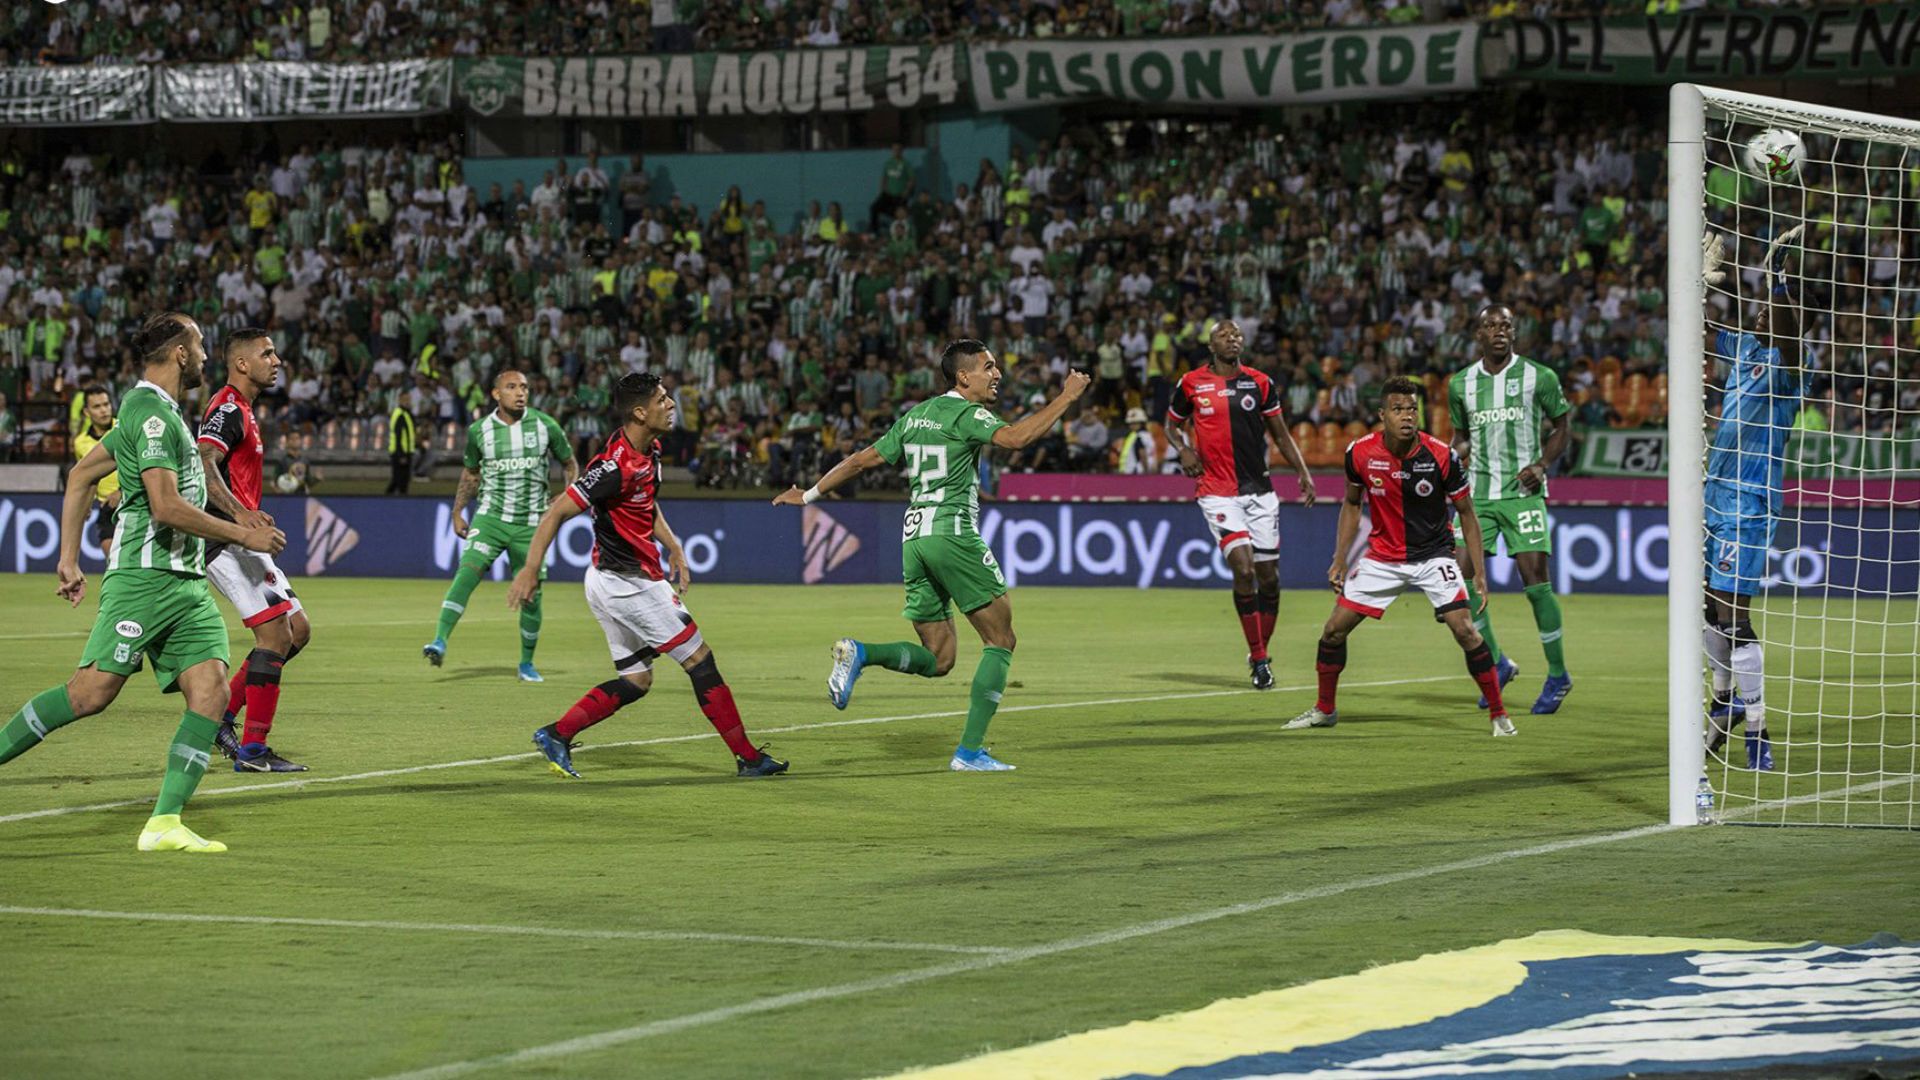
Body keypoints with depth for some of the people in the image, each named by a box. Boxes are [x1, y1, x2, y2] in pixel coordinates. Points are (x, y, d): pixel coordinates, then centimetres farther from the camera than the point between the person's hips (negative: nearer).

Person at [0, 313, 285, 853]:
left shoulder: (153, 411, 20)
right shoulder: (151, 413, -11)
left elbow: (81, 475, 25)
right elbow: (166, 506, -19)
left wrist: (68, 558, 23)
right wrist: (245, 536, -11)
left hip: (186, 581, 9)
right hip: (145, 578, -9)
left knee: (211, 691, -6)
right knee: (92, 692, -14)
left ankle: (164, 824, -11)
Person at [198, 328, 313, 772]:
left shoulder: (240, 410, 20)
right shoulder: (228, 409, -12)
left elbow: (210, 468, 32)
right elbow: (203, 465, -29)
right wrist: (240, 513, -42)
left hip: (238, 540, 11)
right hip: (224, 539, -11)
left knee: (297, 630, 10)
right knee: (275, 633, -15)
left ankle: (222, 715, 12)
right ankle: (252, 750, -13)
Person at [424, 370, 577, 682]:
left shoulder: (546, 426, -2)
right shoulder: (479, 431, 1)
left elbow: (570, 464, 11)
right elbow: (471, 472, 16)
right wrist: (457, 512, 10)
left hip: (530, 524, 0)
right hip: (490, 517, 0)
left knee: (531, 595, 3)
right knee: (467, 571, -23)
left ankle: (527, 663, 23)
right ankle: (440, 642, -31)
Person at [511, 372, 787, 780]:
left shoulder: (649, 451, 5)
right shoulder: (616, 466, -24)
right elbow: (556, 512, -23)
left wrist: (673, 547, 17)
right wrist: (530, 570, -25)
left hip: (616, 584, 10)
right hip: (627, 583, -10)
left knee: (635, 681, 14)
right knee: (699, 659, -3)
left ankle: (556, 735, 13)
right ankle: (748, 758, 3)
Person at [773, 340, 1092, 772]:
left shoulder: (916, 416, 18)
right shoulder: (966, 413, -5)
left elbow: (864, 459, 20)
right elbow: (1015, 437, -23)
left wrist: (810, 494, 30)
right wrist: (1065, 398, -16)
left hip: (914, 537, 8)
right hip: (952, 531, -8)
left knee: (936, 660, 11)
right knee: (1000, 639, 0)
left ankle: (859, 653, -14)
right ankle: (970, 750, -7)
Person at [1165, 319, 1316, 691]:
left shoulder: (1260, 384, 6)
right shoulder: (1191, 384, 1)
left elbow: (1281, 434, 11)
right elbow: (1173, 425, 16)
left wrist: (1302, 471, -2)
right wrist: (1184, 449, -5)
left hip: (1259, 490, 3)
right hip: (1217, 492, -3)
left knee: (1268, 575, 4)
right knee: (1243, 567, -18)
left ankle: (1260, 652, 22)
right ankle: (1259, 660, -10)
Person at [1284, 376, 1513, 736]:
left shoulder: (1441, 456, -19)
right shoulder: (1361, 453, -12)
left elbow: (1466, 512, -7)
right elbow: (1352, 504, 7)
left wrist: (1479, 572, -10)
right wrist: (1340, 559, 2)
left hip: (1433, 555, -3)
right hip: (1382, 556, 3)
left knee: (1465, 629, -18)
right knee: (1334, 629, 2)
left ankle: (1498, 714, -5)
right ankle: (1325, 709, 24)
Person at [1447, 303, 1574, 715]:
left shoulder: (1539, 377, -1)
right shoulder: (1461, 383, 8)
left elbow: (1563, 423, 7)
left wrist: (1542, 465, -7)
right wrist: (1459, 452, -2)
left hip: (1523, 491, -4)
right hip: (1478, 491, 4)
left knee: (1535, 576, -11)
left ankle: (1558, 675, 2)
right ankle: (1497, 663, 13)